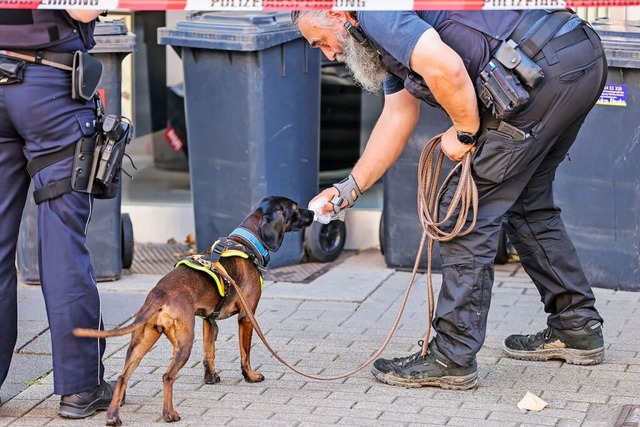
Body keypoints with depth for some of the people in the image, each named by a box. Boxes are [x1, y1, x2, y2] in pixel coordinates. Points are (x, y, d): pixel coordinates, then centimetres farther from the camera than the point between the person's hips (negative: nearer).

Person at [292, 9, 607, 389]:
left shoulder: (374, 12, -7)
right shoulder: (387, 35, 26)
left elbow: (444, 68, -22)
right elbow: (397, 119, 31)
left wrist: (465, 131, -6)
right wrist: (350, 189, 32)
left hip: (546, 71, -11)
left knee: (470, 211, -3)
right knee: (527, 202, 25)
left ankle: (452, 358, 2)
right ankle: (578, 328, 35)